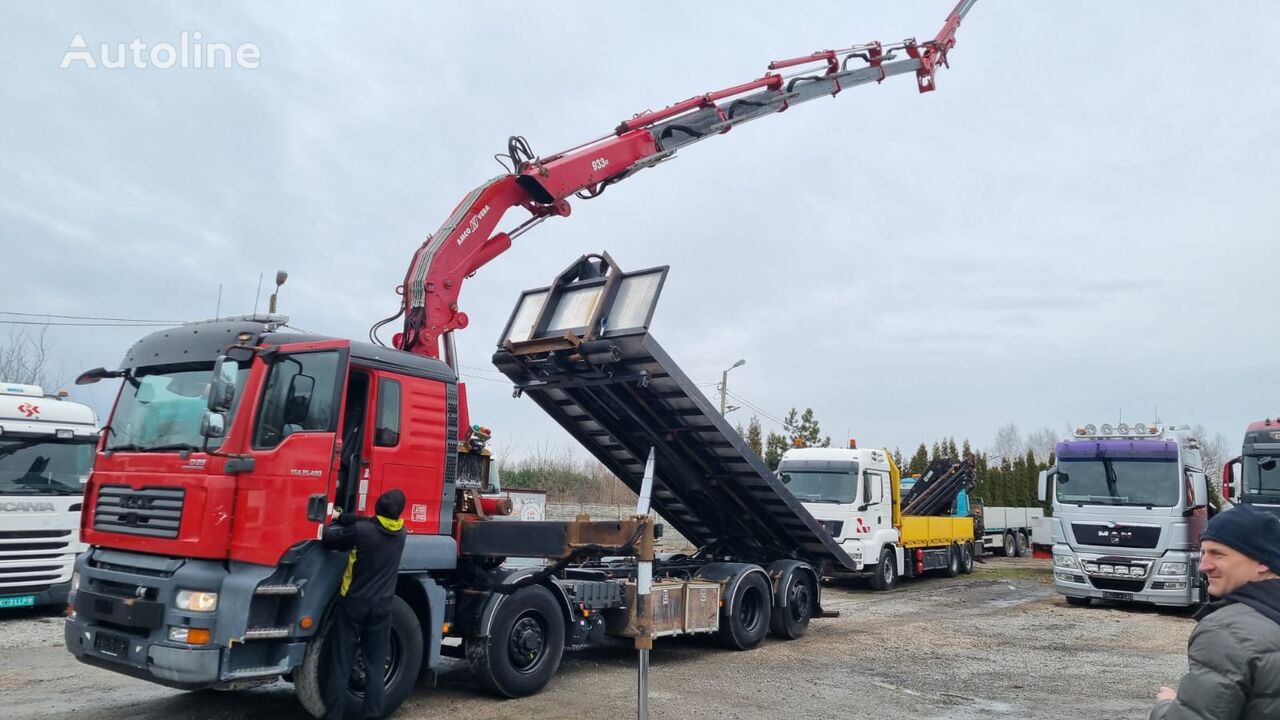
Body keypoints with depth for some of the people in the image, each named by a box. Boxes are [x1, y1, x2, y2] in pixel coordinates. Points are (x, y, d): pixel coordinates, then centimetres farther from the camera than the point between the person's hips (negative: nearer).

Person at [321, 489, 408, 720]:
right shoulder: (400, 534, 0)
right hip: (382, 605, 3)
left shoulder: (361, 530, -16)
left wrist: (338, 521, 13)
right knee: (376, 666, 9)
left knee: (341, 665, 5)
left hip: (354, 603, -3)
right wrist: (351, 519, 7)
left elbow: (328, 539, -4)